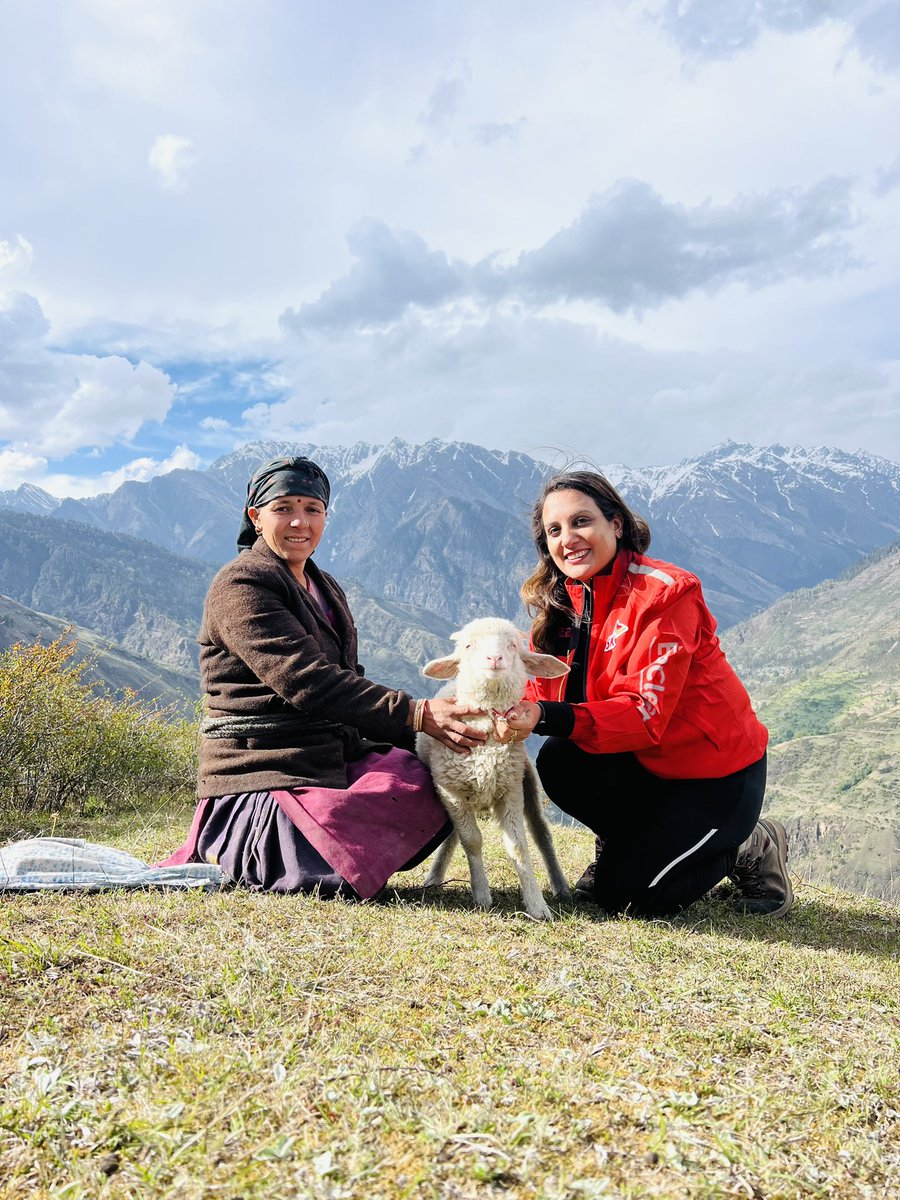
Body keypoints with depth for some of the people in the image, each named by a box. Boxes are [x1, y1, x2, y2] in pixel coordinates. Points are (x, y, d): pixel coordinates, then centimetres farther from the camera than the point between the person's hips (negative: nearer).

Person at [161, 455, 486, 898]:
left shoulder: (325, 589, 18)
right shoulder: (240, 585, -11)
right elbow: (307, 683, -23)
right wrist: (416, 714, -29)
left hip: (333, 758, 9)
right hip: (262, 776, -8)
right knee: (353, 878, -24)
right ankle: (233, 850, 3)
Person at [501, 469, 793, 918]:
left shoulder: (665, 593, -22)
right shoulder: (561, 604, 0)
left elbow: (645, 714, -29)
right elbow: (542, 694, -6)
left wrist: (547, 718, -42)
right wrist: (510, 711, -30)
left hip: (720, 772, -6)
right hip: (646, 763, 6)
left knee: (625, 895, -13)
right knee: (556, 762, -23)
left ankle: (750, 851, 12)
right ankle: (631, 847, 7)